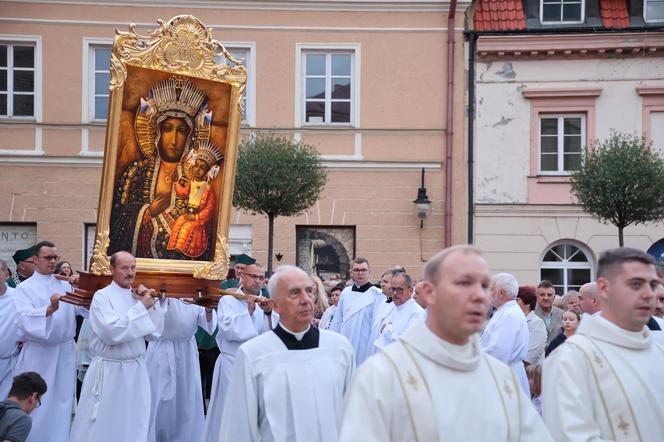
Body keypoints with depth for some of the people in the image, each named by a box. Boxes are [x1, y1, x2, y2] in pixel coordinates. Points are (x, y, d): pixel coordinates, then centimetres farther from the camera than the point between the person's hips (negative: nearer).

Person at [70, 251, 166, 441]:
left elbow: (154, 331, 6)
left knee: (133, 425, 10)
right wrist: (141, 307, -18)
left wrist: (151, 303, -6)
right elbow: (112, 332, -22)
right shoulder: (102, 296, -9)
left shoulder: (138, 296, 9)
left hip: (136, 370, 5)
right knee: (100, 426, 1)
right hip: (108, 371, -5)